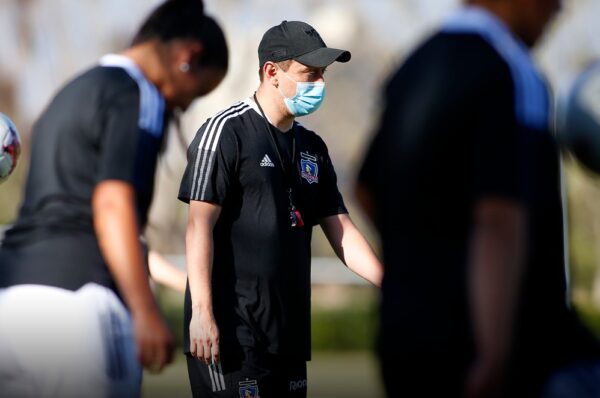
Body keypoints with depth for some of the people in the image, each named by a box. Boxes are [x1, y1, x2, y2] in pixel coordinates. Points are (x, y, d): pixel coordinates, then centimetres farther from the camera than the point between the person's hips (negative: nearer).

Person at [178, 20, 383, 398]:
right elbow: (200, 225, -11)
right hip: (231, 331, -8)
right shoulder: (227, 132, -6)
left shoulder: (312, 148, 16)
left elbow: (342, 231, 16)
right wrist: (201, 312, -18)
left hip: (289, 333, 8)